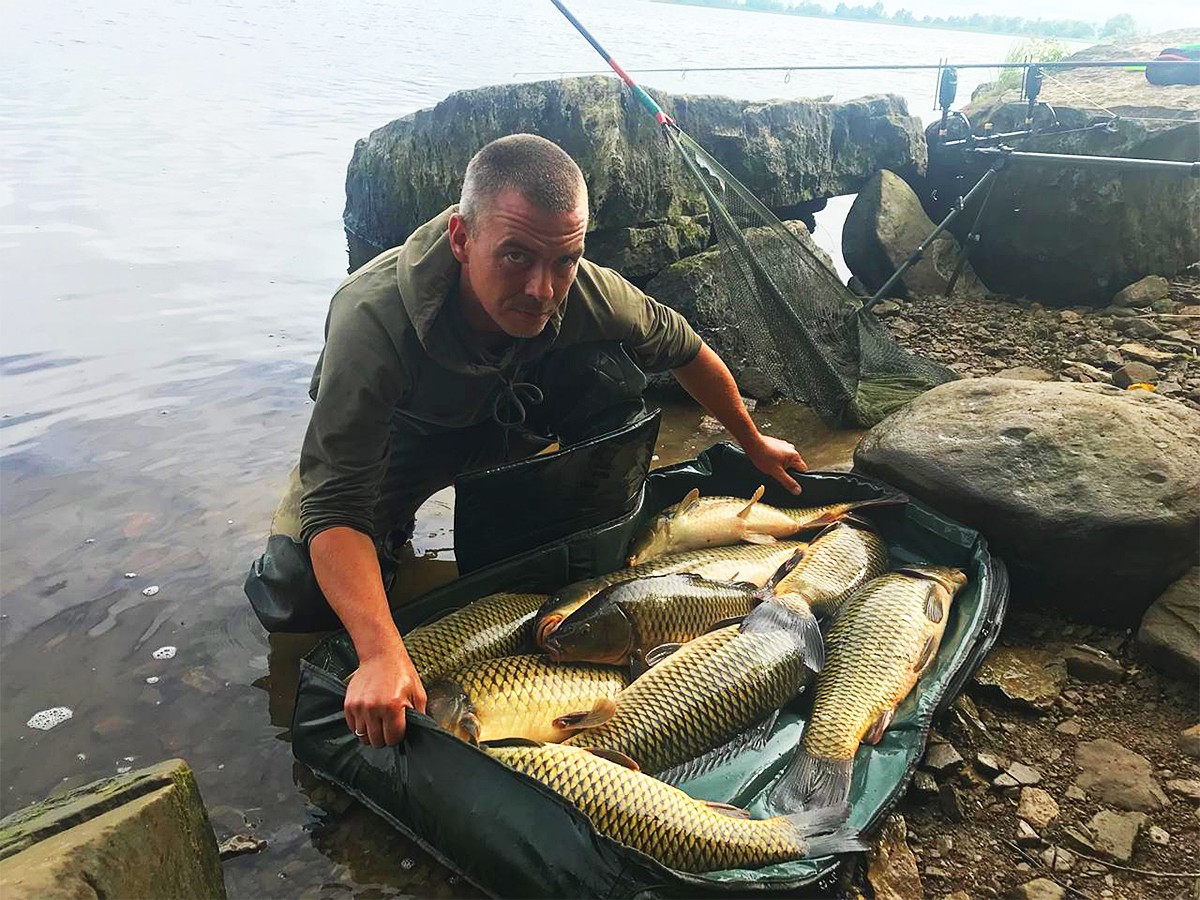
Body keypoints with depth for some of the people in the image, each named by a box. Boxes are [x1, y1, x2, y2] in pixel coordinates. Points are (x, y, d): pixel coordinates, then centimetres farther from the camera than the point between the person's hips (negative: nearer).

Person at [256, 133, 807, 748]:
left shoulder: (587, 292, -29)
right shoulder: (371, 318, -41)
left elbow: (683, 348, -8)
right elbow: (333, 507, -43)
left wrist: (754, 444, 4)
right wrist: (381, 652, -55)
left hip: (510, 411, 3)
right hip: (405, 432, -2)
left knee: (615, 371, -25)